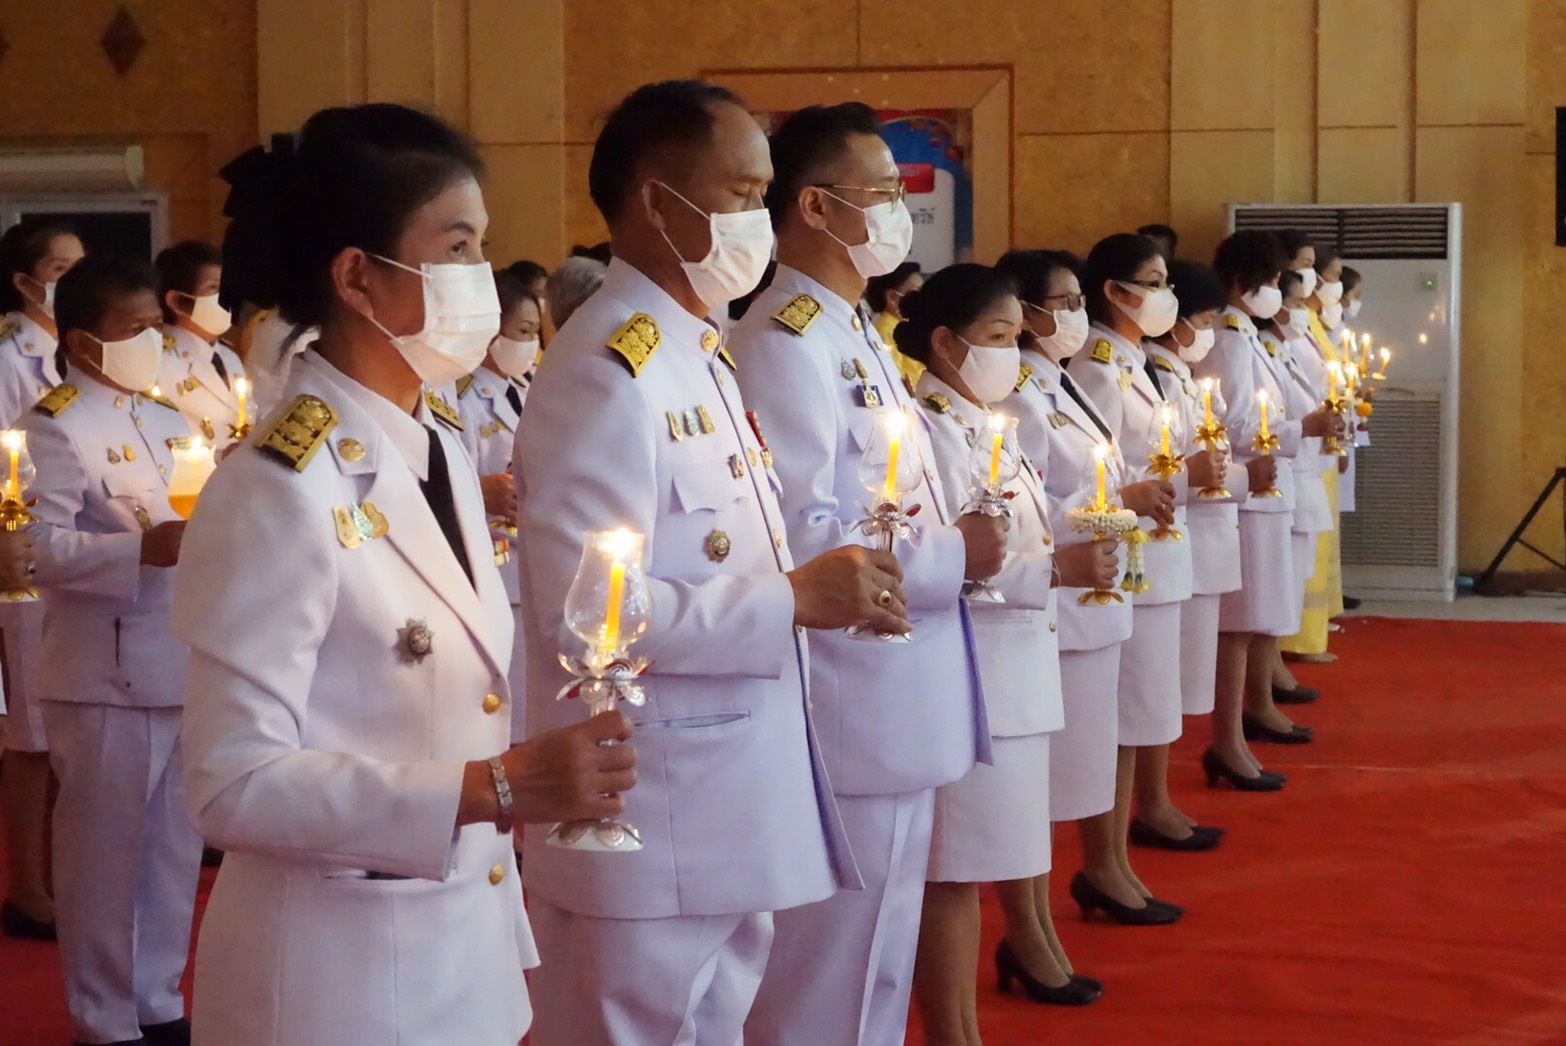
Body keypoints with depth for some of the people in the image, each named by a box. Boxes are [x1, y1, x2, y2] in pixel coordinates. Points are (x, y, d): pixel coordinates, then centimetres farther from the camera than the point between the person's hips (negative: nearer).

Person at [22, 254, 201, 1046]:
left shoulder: (165, 416, 15)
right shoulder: (55, 425, -10)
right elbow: (47, 548, -19)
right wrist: (145, 550, -28)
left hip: (181, 664, 7)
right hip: (107, 674, -7)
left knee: (174, 846, 13)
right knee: (105, 850, 3)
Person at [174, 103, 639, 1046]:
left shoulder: (442, 453, 7)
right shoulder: (279, 489, -19)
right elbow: (235, 784, -21)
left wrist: (509, 935, 14)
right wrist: (493, 788, -28)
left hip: (470, 946, 8)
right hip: (338, 966, -8)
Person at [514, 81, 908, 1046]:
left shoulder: (699, 355, 13)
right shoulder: (608, 375, -19)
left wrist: (830, 587, 3)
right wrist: (795, 599, -22)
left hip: (724, 813, 10)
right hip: (645, 834, -10)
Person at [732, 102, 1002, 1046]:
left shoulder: (854, 336, 14)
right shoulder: (788, 342, -17)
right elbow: (800, 539, -26)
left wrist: (968, 537, 4)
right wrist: (955, 556, -18)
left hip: (898, 712, 10)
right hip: (850, 717, -10)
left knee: (876, 969, 19)